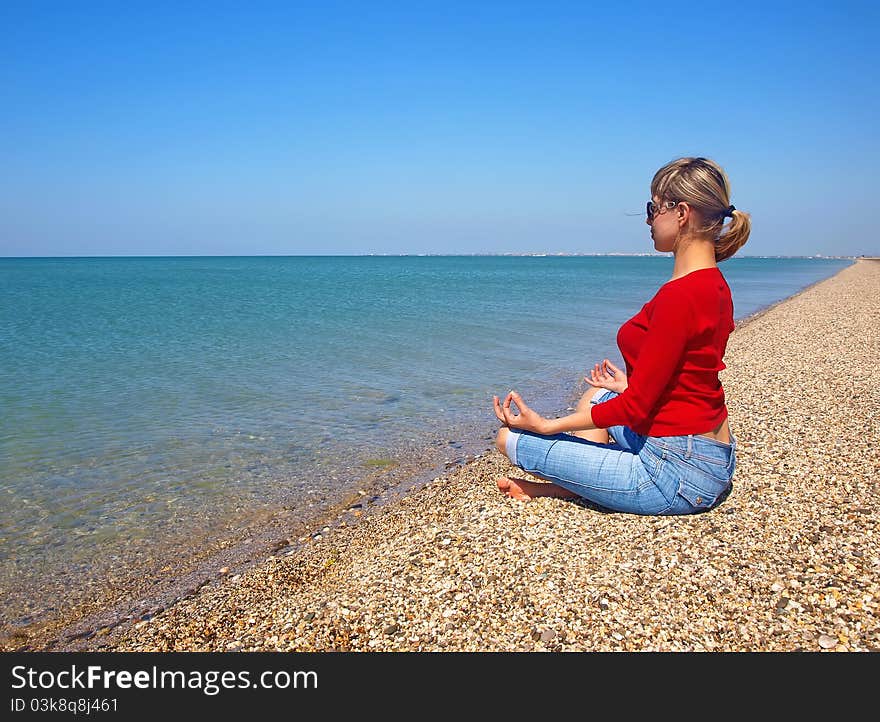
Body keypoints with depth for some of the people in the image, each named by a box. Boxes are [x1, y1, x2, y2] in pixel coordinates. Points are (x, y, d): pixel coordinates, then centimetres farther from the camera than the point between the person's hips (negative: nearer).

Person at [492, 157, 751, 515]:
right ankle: (575, 481, 18)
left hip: (677, 475, -10)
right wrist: (628, 386, 31)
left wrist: (546, 424, -14)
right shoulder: (714, 284, 6)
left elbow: (637, 405, -22)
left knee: (510, 439, -6)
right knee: (596, 395, 32)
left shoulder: (680, 294, -24)